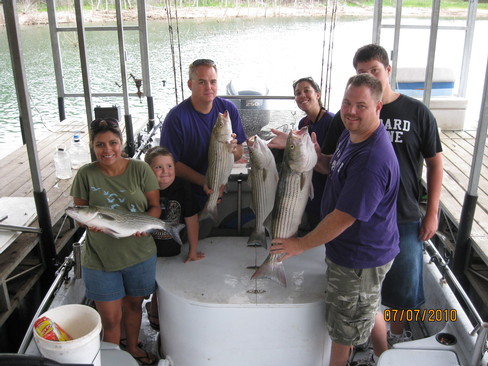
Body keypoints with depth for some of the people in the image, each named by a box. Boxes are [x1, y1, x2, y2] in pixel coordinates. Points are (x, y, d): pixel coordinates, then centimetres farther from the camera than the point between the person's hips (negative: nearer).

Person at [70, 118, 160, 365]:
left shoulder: (139, 169, -7)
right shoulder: (86, 174, -8)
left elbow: (155, 206, -3)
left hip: (139, 254, 1)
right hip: (100, 259, -1)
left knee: (133, 305, 23)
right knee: (110, 318, 7)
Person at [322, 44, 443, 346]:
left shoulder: (417, 112, -5)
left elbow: (435, 162, 0)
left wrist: (433, 212, -4)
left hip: (405, 218, -1)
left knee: (404, 285, 13)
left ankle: (398, 336, 40)